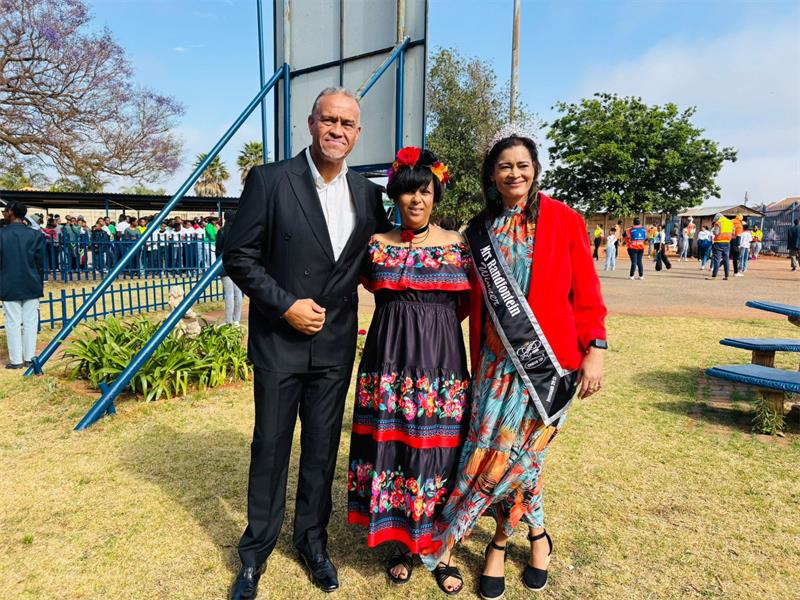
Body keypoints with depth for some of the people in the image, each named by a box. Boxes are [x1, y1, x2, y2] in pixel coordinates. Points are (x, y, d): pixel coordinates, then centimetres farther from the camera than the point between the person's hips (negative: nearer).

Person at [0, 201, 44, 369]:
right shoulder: (36, 235, -1)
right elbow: (40, 263, 2)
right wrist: (39, 285, 10)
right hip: (31, 286, 2)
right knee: (30, 322, 7)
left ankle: (16, 360, 8)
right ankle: (29, 358, 12)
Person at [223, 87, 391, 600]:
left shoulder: (368, 194, 4)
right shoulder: (270, 180, -8)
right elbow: (239, 255, -8)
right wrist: (286, 306, -15)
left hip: (336, 344, 3)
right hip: (279, 340, -3)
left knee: (322, 448, 14)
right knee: (270, 448, 11)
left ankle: (313, 539, 36)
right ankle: (256, 549, 32)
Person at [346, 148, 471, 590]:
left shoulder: (456, 244, 3)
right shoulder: (377, 245, 3)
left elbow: (462, 305, 11)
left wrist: (432, 323, 5)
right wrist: (408, 320, 11)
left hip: (441, 359, 0)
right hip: (390, 357, 1)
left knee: (435, 450, 6)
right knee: (392, 446, 6)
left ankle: (437, 544, 27)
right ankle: (401, 543, 26)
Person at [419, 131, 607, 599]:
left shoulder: (564, 220, -1)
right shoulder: (479, 231, 7)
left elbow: (586, 293, -1)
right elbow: (475, 302, 11)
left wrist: (595, 350, -7)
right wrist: (476, 362, 10)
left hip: (549, 358, -3)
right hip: (498, 359, 3)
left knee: (513, 449, -1)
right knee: (506, 450, 3)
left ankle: (500, 544, 25)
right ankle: (537, 534, 30)